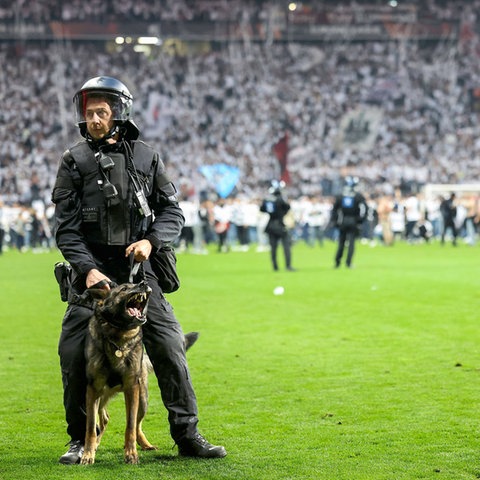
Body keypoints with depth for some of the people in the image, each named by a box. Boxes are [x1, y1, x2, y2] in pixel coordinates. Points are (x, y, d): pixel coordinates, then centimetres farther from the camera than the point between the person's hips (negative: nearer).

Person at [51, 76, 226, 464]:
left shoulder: (146, 157, 7)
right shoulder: (75, 161, 2)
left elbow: (173, 212, 8)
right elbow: (66, 227, -3)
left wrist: (151, 240, -11)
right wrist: (88, 269, -16)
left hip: (139, 268, 1)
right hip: (93, 269, -1)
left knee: (169, 346, -3)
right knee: (74, 352, -5)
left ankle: (187, 435, 7)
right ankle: (81, 439, 11)